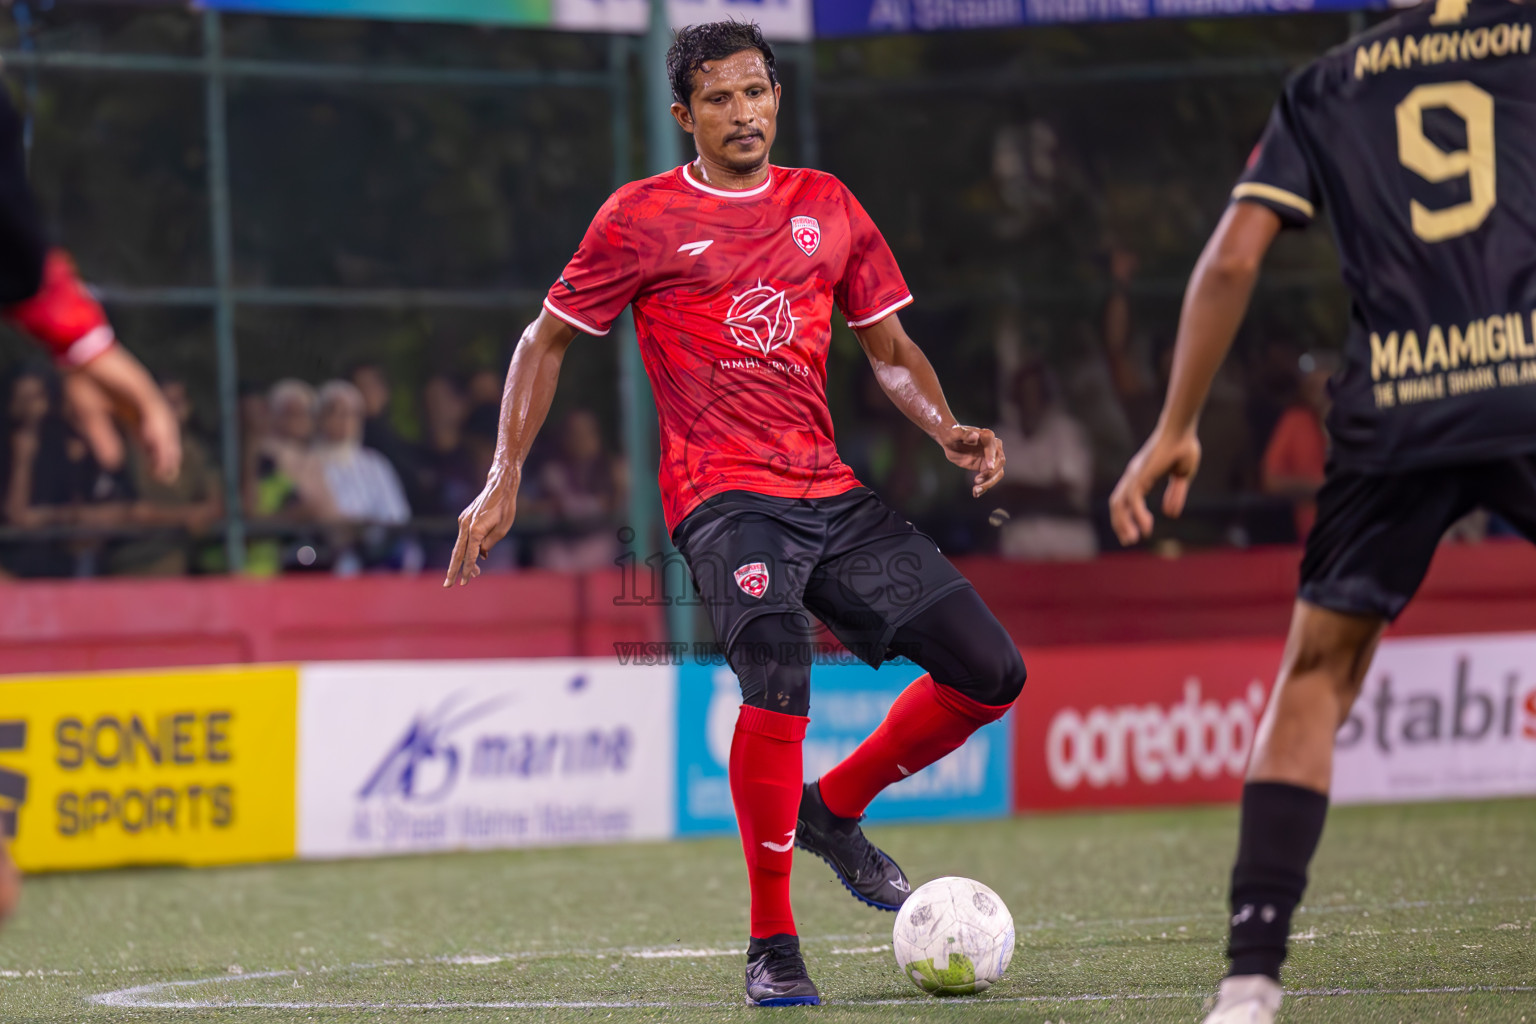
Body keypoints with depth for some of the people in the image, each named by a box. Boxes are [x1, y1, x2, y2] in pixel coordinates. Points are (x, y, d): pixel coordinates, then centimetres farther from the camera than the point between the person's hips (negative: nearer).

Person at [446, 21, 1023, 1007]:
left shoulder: (829, 206, 15)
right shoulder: (641, 217, 4)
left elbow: (890, 350, 20)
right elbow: (548, 340, 11)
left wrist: (949, 429, 1)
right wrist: (504, 483, 3)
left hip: (833, 495, 5)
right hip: (723, 496, -5)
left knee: (991, 670, -3)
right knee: (778, 668, -32)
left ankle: (832, 811, 21)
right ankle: (771, 946, -22)